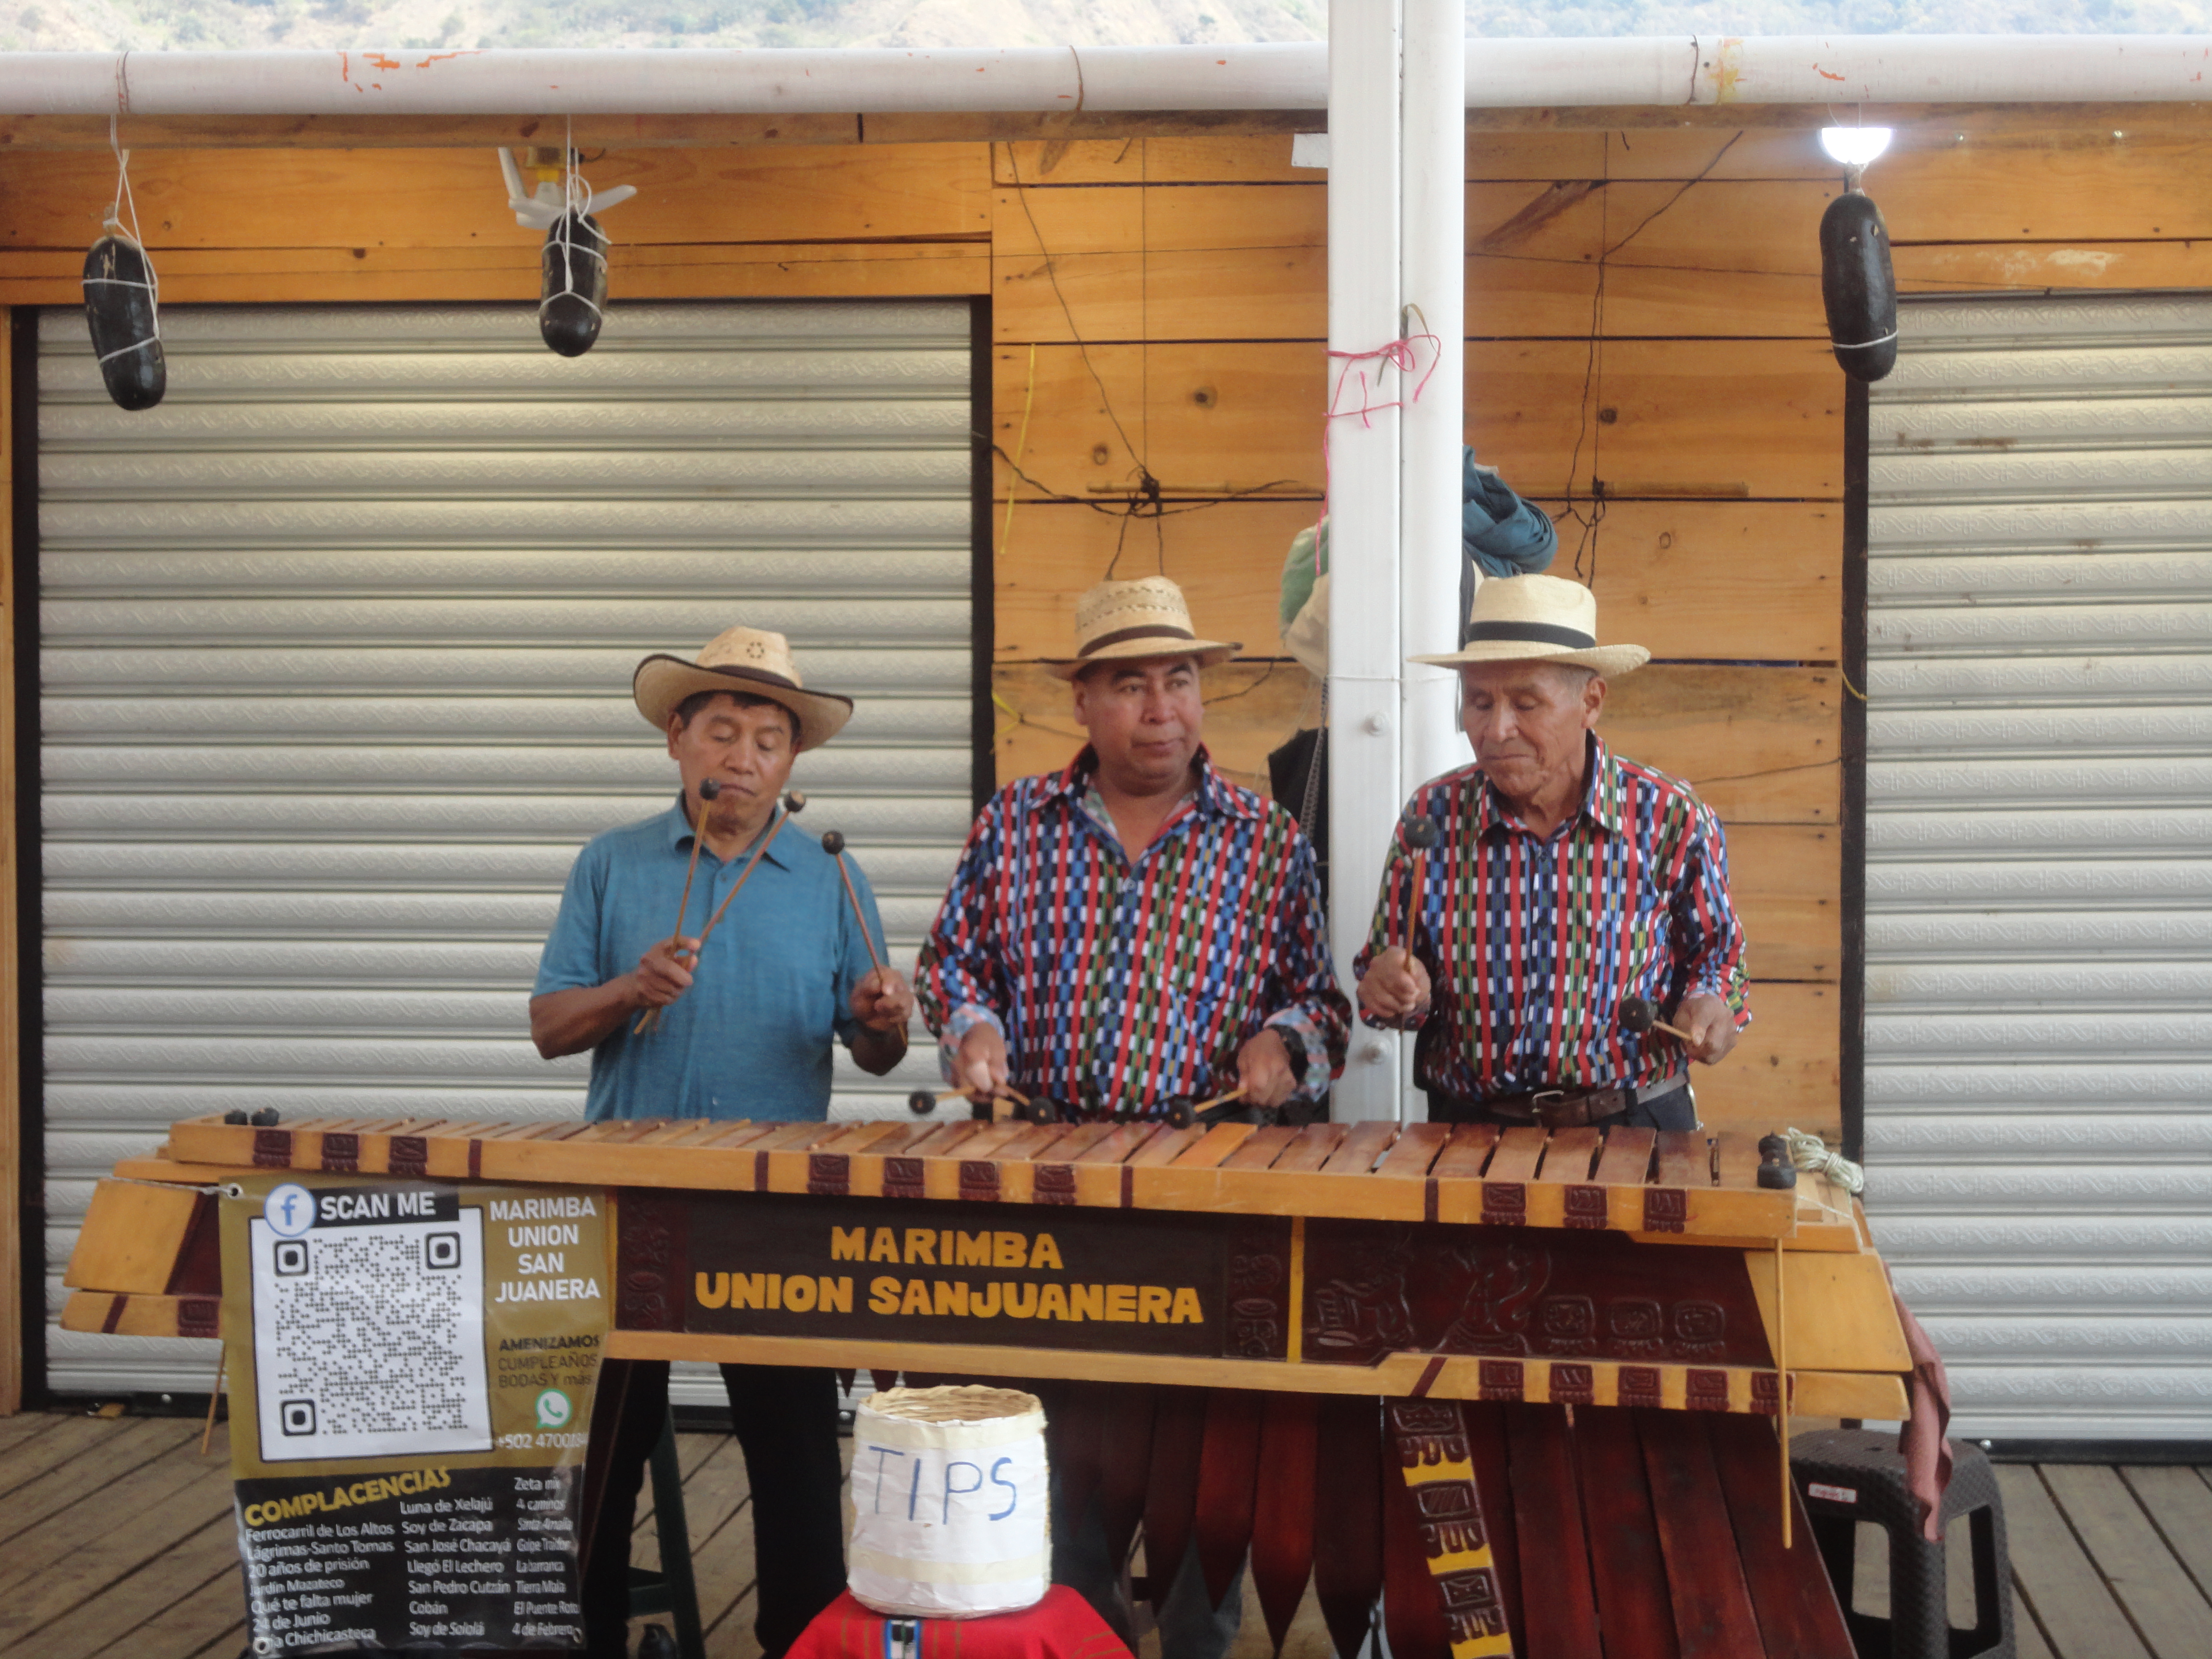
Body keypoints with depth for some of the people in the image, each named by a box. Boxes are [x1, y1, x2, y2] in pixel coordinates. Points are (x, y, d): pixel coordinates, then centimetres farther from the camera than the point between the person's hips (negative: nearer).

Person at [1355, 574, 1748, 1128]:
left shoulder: (1671, 820, -1)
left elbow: (1716, 952, 15)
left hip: (1635, 1125, -4)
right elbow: (1384, 965, 14)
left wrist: (1710, 1004, -6)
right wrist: (1397, 991, -8)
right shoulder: (1432, 817, 3)